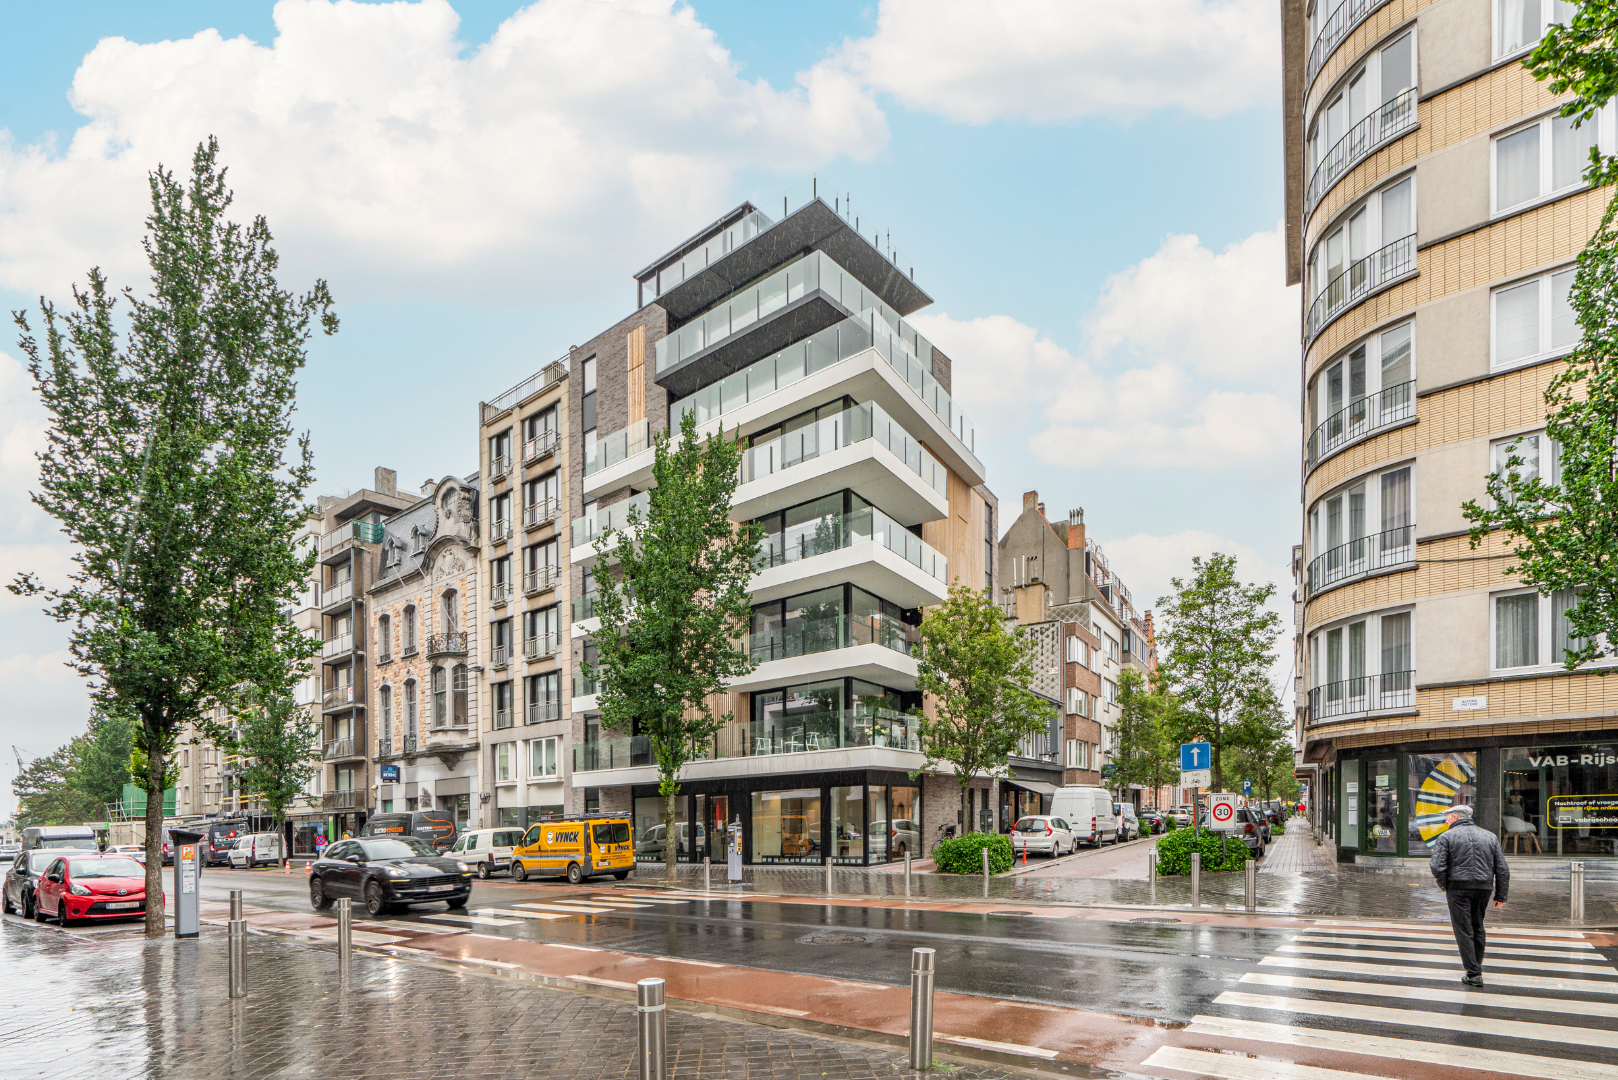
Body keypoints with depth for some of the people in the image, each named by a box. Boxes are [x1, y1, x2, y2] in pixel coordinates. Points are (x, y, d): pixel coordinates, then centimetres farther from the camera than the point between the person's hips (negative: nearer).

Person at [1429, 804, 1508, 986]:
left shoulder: (1446, 837, -1)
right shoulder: (1490, 836, 12)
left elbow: (1437, 867, -12)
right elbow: (1503, 870, 8)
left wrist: (1443, 885, 5)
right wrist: (1500, 896, 11)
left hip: (1458, 888, -5)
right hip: (1484, 888, 5)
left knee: (1464, 930, 0)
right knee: (1477, 927, 19)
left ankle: (1473, 973, -3)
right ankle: (1477, 966, 27)